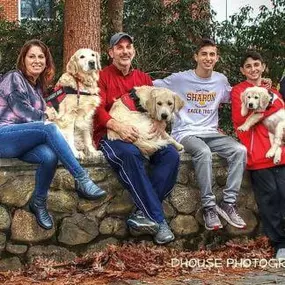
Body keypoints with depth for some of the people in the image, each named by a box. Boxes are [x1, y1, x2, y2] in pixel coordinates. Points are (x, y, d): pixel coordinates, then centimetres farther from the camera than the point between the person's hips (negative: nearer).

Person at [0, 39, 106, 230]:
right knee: (49, 129, -32)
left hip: (23, 141, 6)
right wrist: (47, 121, -6)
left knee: (49, 156, -30)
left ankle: (38, 203, -10)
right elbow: (21, 109, -11)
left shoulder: (38, 86, 24)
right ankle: (82, 181, -36)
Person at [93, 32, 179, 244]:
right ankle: (157, 219, -36)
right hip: (110, 135, -4)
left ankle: (145, 213, -26)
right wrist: (118, 126, -25)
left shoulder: (143, 78, 20)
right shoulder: (102, 77, 6)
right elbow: (98, 110, -7)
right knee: (130, 154, -38)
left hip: (142, 134, 5)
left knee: (171, 155, -24)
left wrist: (161, 121, -9)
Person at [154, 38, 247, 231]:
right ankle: (209, 206, -28)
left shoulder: (221, 80, 11)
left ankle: (228, 203, -20)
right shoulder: (180, 79, -2)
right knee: (204, 152, -38)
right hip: (185, 133, -4)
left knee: (239, 150, -24)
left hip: (211, 133, 4)